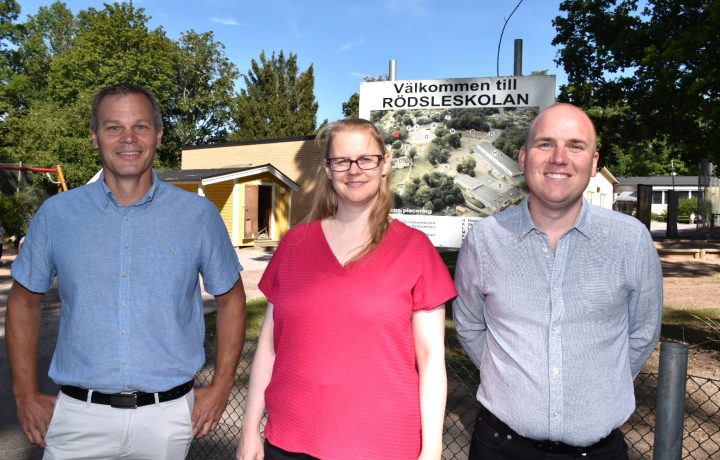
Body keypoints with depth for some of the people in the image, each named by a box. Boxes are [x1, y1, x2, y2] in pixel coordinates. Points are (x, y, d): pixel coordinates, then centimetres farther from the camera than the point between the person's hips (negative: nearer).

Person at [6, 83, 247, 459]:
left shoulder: (198, 215, -3)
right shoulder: (56, 214, -1)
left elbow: (230, 300, 5)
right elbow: (24, 302, 10)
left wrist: (221, 388, 0)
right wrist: (26, 395, 5)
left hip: (167, 417, 0)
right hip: (79, 416, 1)